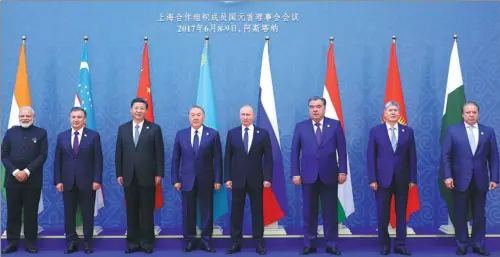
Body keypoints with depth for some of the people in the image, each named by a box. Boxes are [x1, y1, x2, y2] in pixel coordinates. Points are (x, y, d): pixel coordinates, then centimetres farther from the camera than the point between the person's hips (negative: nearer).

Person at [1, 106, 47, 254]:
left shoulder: (41, 133, 5)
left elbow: (43, 155, -3)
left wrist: (27, 171, -13)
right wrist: (15, 171, -10)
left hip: (32, 180, -2)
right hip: (13, 179, 2)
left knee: (31, 213, 3)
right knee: (13, 212, 5)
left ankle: (30, 243, 10)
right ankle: (12, 242, 13)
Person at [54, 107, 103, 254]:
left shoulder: (93, 136, -1)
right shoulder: (61, 136, 7)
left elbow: (98, 160, -4)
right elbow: (57, 161, 6)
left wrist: (97, 180, -10)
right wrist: (58, 181, -2)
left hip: (87, 182, -2)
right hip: (67, 182, 3)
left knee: (88, 213, 5)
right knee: (69, 213, 7)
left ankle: (87, 242, 16)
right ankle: (71, 242, 16)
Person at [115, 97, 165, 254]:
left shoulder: (154, 128, 0)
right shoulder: (123, 129, 9)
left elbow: (159, 153, -1)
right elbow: (119, 153, 8)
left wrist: (159, 174, -6)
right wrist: (119, 174, 3)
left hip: (147, 176, -2)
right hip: (129, 176, 3)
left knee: (147, 211, 4)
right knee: (131, 211, 7)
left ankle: (147, 242, 12)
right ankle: (133, 241, 15)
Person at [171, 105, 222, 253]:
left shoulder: (213, 134, 0)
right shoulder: (180, 135, 5)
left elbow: (217, 158, -1)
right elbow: (176, 159, 5)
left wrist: (217, 179, -6)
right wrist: (175, 179, -1)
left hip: (206, 180, -1)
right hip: (187, 179, 1)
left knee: (207, 211, 5)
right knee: (188, 212, 6)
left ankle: (206, 241, 15)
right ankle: (190, 240, 17)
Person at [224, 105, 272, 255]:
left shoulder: (263, 133, 1)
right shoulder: (232, 133, 4)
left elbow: (268, 158, 0)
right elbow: (227, 157, 4)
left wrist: (267, 178, -8)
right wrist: (227, 178, -3)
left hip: (256, 179, -1)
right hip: (237, 179, 1)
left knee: (257, 211, 5)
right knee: (236, 212, 4)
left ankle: (259, 243, 13)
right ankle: (236, 243, 12)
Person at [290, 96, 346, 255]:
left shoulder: (335, 125, 4)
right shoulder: (300, 127, 5)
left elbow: (342, 149, 2)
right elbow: (295, 152, 3)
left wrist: (342, 171, -5)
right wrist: (295, 173, -4)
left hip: (329, 175, 0)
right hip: (308, 175, 1)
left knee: (330, 211, 5)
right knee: (309, 212, 6)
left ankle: (331, 244, 15)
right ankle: (309, 244, 16)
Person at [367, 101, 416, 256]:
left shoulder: (408, 131, 5)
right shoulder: (375, 131, 1)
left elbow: (412, 157, 4)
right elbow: (370, 157, -2)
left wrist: (413, 179, -1)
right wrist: (372, 179, -8)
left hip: (402, 179, 1)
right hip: (382, 178, -1)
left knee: (401, 213, 7)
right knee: (383, 214, 5)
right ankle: (384, 244, 19)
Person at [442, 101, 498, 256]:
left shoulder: (488, 131, 6)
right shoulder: (453, 131, 0)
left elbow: (494, 157, 4)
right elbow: (445, 155, -3)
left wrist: (494, 178, -2)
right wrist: (447, 176, -11)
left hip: (480, 181, 2)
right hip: (460, 180, -2)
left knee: (479, 215, 9)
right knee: (460, 215, 7)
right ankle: (462, 244, 19)